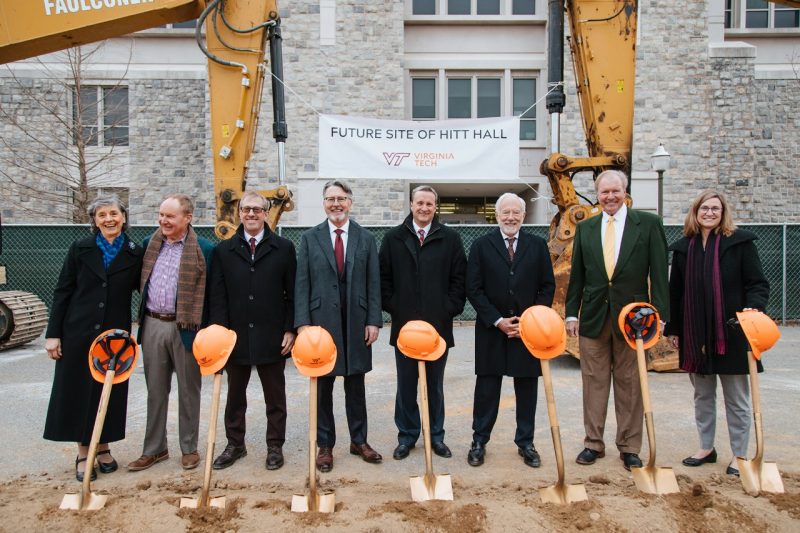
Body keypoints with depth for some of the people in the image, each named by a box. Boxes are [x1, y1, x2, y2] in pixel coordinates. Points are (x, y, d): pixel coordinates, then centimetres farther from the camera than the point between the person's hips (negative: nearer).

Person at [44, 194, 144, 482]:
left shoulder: (135, 254, 0)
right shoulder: (80, 249, -1)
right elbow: (62, 292, 0)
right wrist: (53, 334, -4)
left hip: (115, 334, 1)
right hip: (79, 333, 0)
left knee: (110, 392, 9)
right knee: (78, 391, 6)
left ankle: (103, 447, 27)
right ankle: (83, 453, 20)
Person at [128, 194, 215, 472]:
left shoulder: (203, 249, -8)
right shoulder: (150, 243, 8)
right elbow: (141, 282, 16)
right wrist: (142, 318, 9)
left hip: (186, 327, -5)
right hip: (153, 325, 5)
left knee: (188, 389, 8)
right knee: (155, 389, 13)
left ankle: (189, 448, 22)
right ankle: (154, 449, 26)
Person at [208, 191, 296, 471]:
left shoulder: (284, 248, 0)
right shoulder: (223, 250, 5)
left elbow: (292, 293, -1)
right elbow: (217, 296, 2)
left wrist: (290, 330, -6)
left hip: (272, 337, -2)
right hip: (235, 335, 2)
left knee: (275, 396, 10)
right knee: (235, 395, 15)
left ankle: (275, 446, 25)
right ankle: (235, 444, 31)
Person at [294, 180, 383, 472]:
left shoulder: (366, 239, 5)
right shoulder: (310, 238, 3)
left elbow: (374, 283, 3)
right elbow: (301, 284, -1)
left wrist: (374, 321, -4)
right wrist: (302, 323, -8)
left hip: (356, 323, 1)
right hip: (321, 321, -1)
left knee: (356, 385, 12)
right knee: (323, 386, 8)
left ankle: (359, 440, 26)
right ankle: (325, 445, 20)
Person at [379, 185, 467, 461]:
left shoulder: (450, 238, 2)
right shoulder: (393, 238, 3)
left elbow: (459, 278, 2)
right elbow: (384, 278, 4)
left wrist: (449, 310, -6)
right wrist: (394, 309, -3)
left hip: (439, 324, 0)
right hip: (404, 324, 0)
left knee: (435, 385, 12)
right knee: (406, 384, 9)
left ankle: (436, 435, 25)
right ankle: (407, 436, 23)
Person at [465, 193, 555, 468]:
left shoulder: (538, 245, 5)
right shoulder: (481, 246, 0)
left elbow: (547, 287, 5)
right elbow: (473, 289, -3)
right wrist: (498, 321, -11)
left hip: (529, 329, 1)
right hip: (491, 330, -1)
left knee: (527, 387, 9)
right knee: (487, 387, 6)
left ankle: (525, 442, 23)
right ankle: (479, 441, 18)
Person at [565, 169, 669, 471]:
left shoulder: (648, 224, 1)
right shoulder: (585, 228, 9)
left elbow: (658, 273, -3)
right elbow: (577, 275, 9)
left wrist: (659, 314, -8)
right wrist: (572, 313, 4)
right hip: (593, 316, 2)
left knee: (630, 384, 6)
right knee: (594, 382, 8)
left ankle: (629, 447, 18)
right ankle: (593, 443, 20)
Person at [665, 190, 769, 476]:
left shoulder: (740, 242, -2)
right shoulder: (683, 247, 7)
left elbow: (758, 283, -4)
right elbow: (676, 292, 10)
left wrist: (753, 307, -23)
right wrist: (673, 329, 10)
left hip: (731, 334, -3)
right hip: (694, 335, 4)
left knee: (737, 399, 7)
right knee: (702, 396, 15)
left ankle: (739, 455, 19)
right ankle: (706, 447, 29)